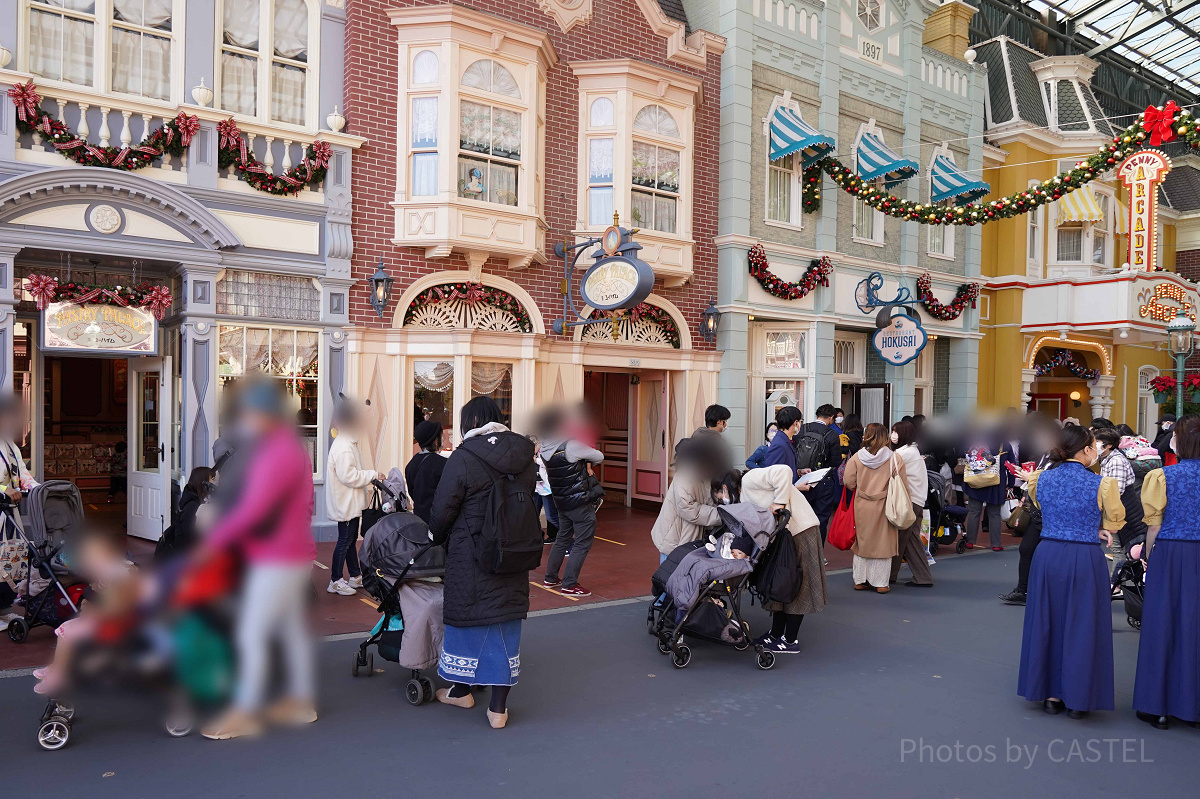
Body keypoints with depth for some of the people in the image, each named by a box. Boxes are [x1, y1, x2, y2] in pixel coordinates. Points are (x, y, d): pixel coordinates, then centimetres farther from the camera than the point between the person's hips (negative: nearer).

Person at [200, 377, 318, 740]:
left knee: (252, 634, -1)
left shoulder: (280, 454, -23)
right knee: (291, 628, 16)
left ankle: (243, 713, 11)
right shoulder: (289, 444, 9)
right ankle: (301, 700, 27)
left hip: (278, 560, -10)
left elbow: (253, 510, -24)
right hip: (294, 555, 10)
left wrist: (213, 542, -17)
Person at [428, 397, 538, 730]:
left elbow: (442, 511, -9)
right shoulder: (525, 456, 2)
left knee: (467, 616, 14)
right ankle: (499, 707, 16)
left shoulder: (463, 458, -14)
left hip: (470, 557, -4)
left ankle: (461, 690, 33)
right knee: (506, 624, 9)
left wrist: (435, 540, 10)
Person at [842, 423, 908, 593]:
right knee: (882, 544, 8)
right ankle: (880, 583, 13)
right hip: (884, 507, -1)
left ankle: (860, 581, 20)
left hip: (861, 506, 2)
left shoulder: (856, 457, -6)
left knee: (861, 541, 14)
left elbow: (850, 483, -2)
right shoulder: (894, 459, -10)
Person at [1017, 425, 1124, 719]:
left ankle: (1051, 694, 22)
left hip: (1047, 556, 4)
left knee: (1048, 622, 14)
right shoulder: (1101, 484, -11)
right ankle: (1077, 700, 15)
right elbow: (1115, 520, 3)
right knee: (1081, 626, 7)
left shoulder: (1041, 479, 2)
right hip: (1085, 560, -3)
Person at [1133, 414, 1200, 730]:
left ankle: (1157, 705, 11)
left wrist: (1149, 558, 6)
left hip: (1169, 553, -3)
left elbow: (1154, 525, -6)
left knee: (1163, 624, 5)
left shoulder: (1163, 476, -8)